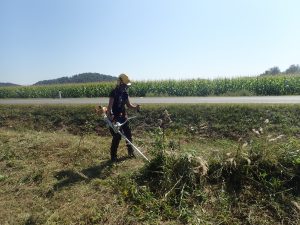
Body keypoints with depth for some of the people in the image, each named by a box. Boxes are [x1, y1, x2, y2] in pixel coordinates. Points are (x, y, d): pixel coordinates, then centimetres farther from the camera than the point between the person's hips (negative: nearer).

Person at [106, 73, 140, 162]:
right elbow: (110, 106, -24)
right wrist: (110, 116, -37)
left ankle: (131, 152, 29)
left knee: (128, 134, 11)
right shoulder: (114, 93, -16)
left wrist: (135, 106, -7)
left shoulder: (125, 93, 6)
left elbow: (128, 105, 12)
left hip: (123, 116, 7)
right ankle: (113, 156, 9)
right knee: (117, 136, -7)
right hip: (115, 118, -7)